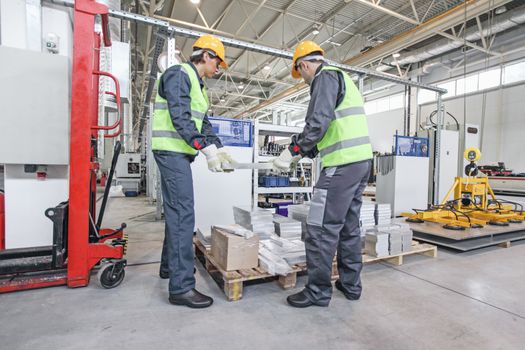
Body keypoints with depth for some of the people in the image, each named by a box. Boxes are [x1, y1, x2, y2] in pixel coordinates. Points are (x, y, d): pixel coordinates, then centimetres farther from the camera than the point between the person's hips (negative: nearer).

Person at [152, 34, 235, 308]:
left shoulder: (197, 84, 22)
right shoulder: (179, 74, -8)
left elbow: (203, 123, 18)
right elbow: (179, 118, -20)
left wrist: (219, 149, 7)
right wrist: (207, 149, -22)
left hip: (179, 153, 10)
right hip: (171, 150, -10)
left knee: (176, 211, 15)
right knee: (183, 214, -14)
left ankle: (170, 266, 29)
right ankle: (181, 286, -8)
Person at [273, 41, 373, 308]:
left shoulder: (324, 77, -3)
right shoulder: (342, 78, 27)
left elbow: (318, 122, -19)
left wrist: (293, 150, -9)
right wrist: (304, 153, 19)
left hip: (343, 164, -10)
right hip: (362, 159, 10)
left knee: (321, 228, -4)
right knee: (349, 226, 15)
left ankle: (318, 291, 8)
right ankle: (350, 284, 27)